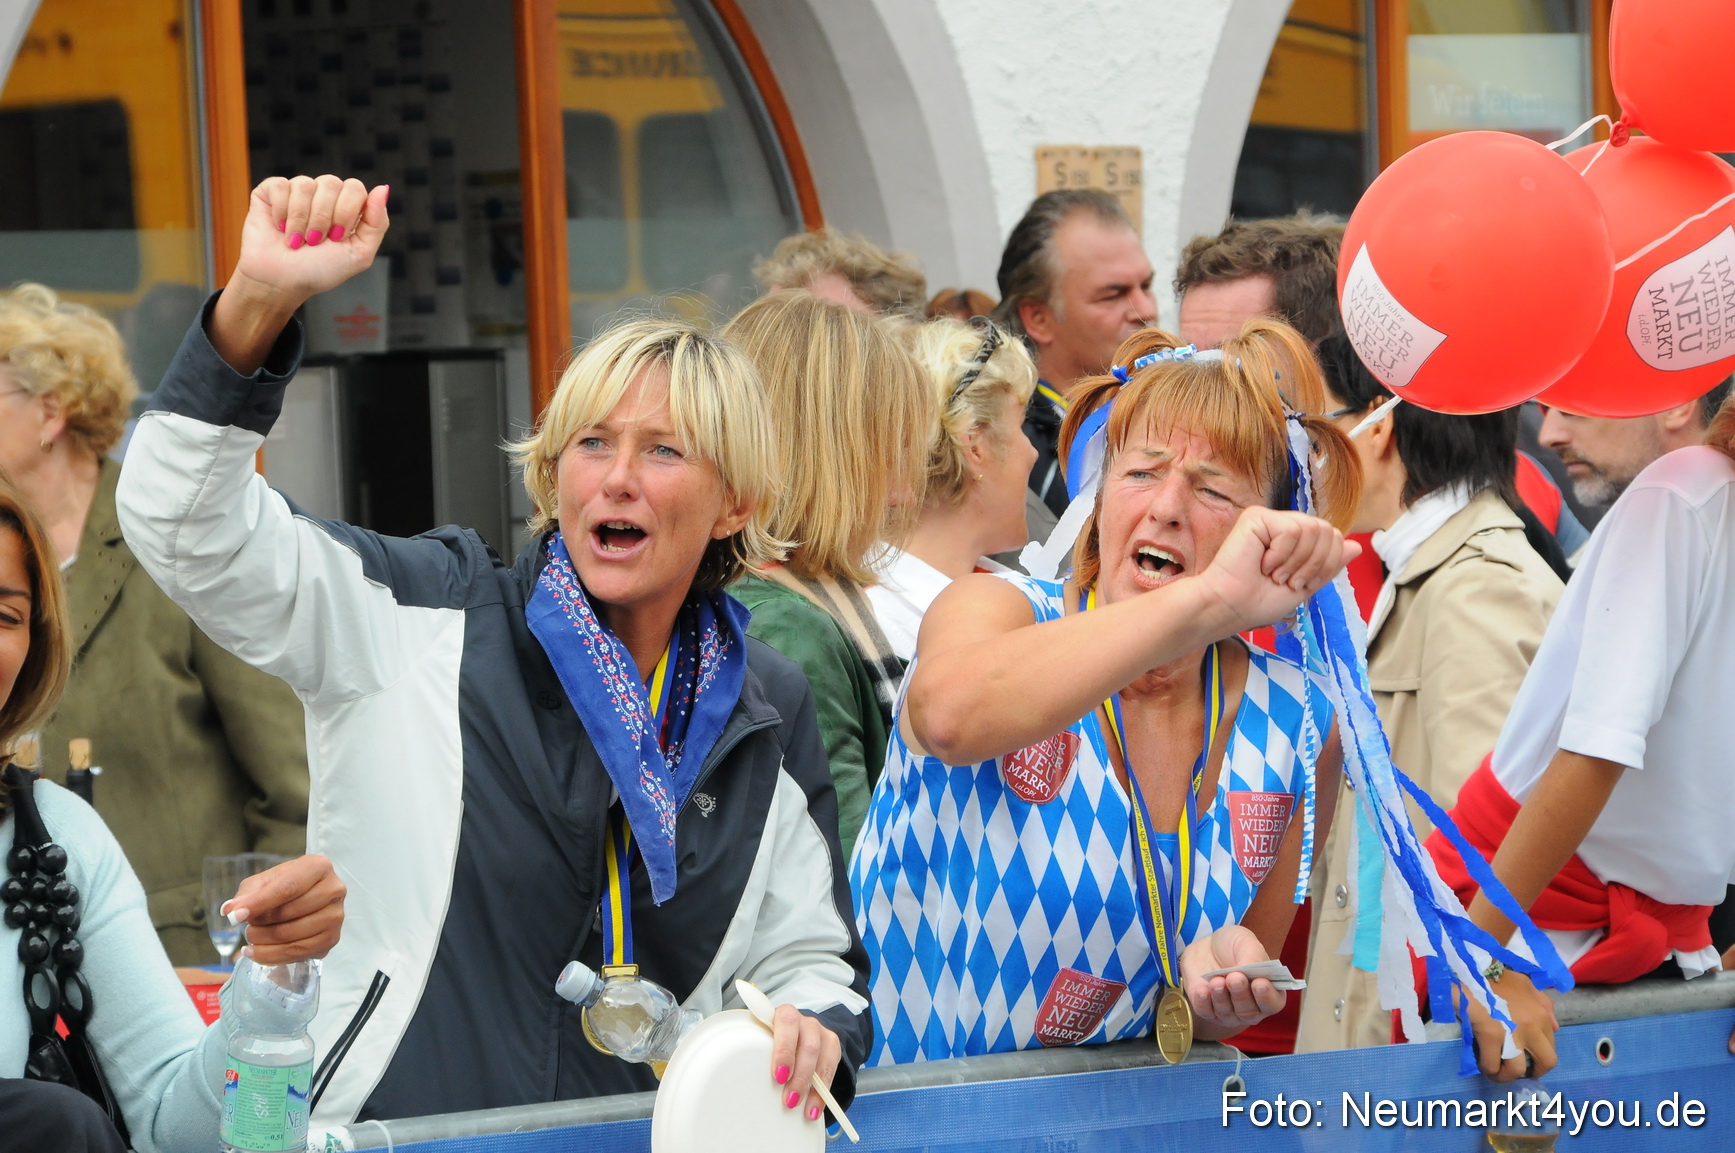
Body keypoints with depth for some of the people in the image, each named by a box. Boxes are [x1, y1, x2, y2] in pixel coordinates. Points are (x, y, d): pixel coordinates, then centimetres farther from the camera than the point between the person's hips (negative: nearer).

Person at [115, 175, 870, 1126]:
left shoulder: (770, 714, 12)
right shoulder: (433, 617, 2)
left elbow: (805, 954, 19)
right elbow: (186, 524, -8)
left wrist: (815, 1029, -4)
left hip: (643, 1144, 5)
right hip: (396, 1129, -5)